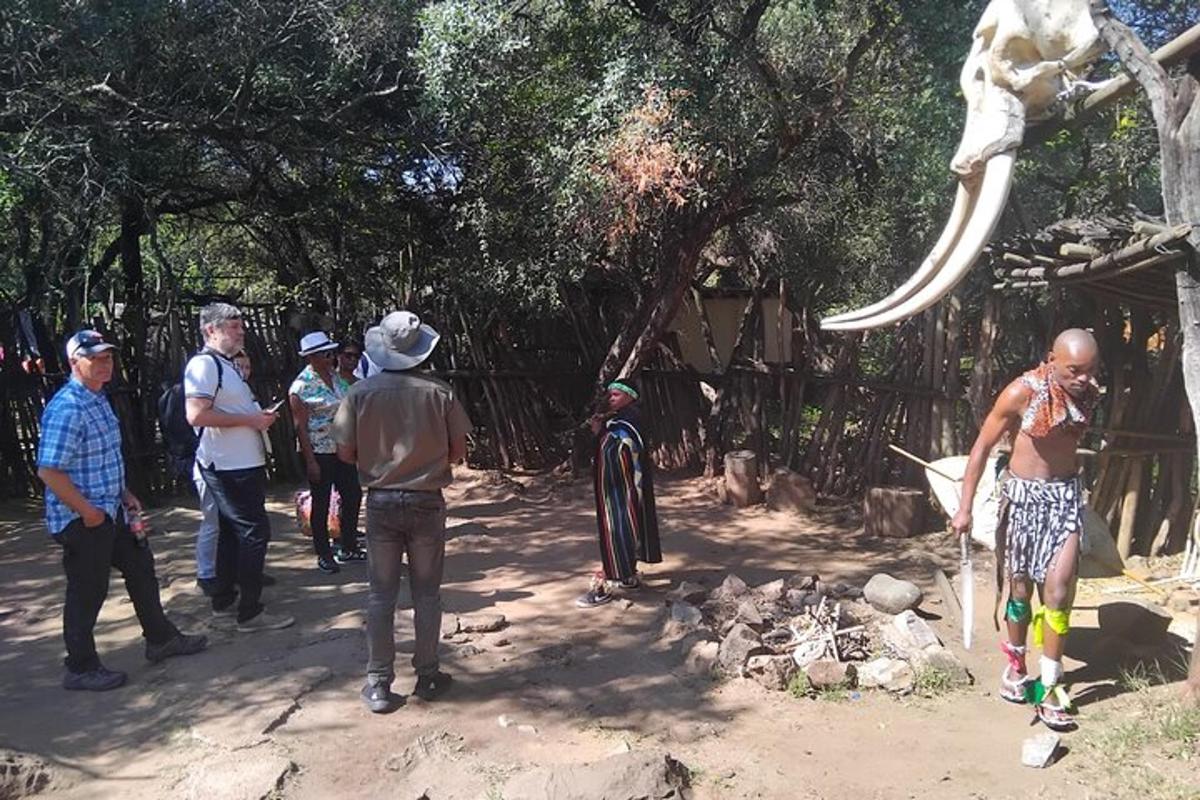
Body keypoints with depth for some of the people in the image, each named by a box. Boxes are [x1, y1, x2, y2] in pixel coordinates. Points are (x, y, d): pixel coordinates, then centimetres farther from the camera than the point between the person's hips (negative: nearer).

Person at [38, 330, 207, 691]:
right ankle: (81, 669, 19)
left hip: (110, 511, 10)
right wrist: (88, 512, -21)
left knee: (140, 566, 18)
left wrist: (123, 493, 15)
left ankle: (161, 638, 33)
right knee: (88, 591, 2)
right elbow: (49, 471, -26)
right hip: (82, 520, -10)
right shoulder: (67, 408, -22)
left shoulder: (98, 399, 9)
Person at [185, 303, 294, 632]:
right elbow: (197, 415, -26)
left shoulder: (228, 365, 17)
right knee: (254, 532, -7)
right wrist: (250, 419, -20)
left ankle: (224, 600, 28)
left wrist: (260, 416, 11)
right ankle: (250, 612, 0)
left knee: (232, 532, 17)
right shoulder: (204, 364, -15)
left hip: (243, 464, 10)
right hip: (230, 467, -10)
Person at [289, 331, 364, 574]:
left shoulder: (336, 377, 7)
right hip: (319, 453, -7)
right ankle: (324, 555, 16)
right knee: (321, 504, 4)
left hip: (342, 449, 7)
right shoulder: (301, 386, -13)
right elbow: (300, 426, -14)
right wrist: (310, 461, -16)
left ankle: (348, 549, 26)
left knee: (353, 495, 11)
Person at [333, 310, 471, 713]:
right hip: (427, 502, 0)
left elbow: (345, 452, -3)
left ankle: (378, 684, 14)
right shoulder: (440, 393, -9)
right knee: (426, 592, 12)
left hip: (381, 502, 1)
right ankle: (427, 676, 21)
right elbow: (458, 452, -3)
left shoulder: (360, 392, -8)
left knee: (381, 594, 9)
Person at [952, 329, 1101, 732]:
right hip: (1023, 493, -2)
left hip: (1066, 494, 3)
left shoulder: (1090, 395, -5)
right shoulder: (1023, 392, -18)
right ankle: (1016, 663, 32)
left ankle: (1049, 688, 3)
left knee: (1058, 589, -6)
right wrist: (965, 509, -11)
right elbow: (982, 447, -11)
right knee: (1020, 586, 9)